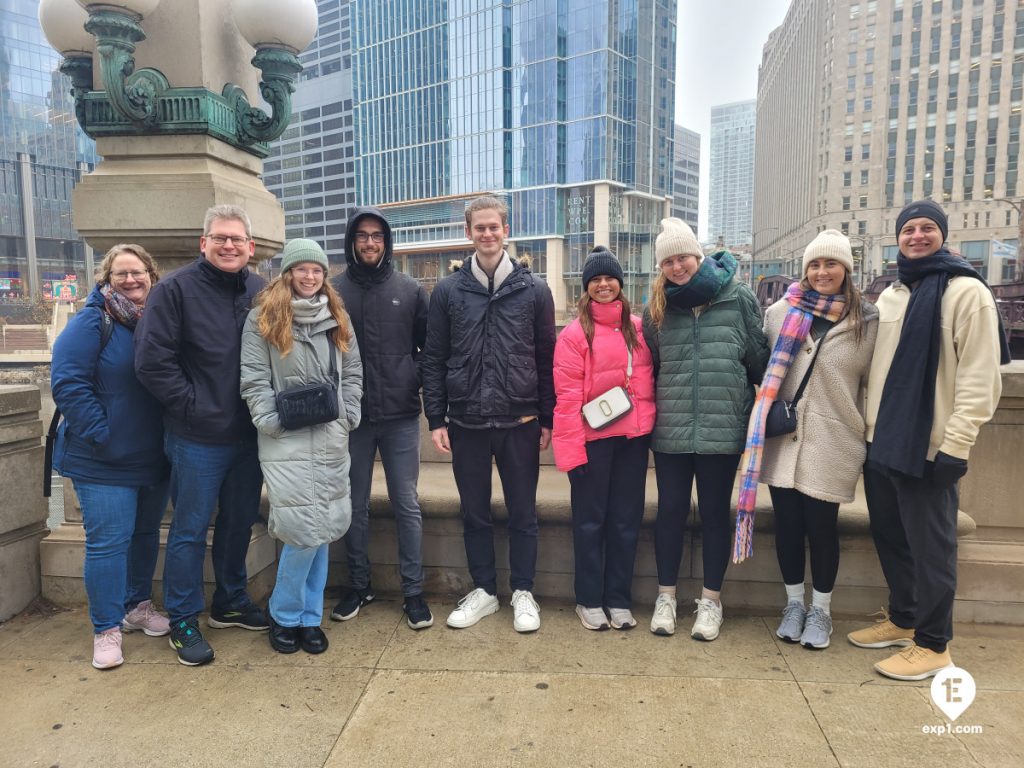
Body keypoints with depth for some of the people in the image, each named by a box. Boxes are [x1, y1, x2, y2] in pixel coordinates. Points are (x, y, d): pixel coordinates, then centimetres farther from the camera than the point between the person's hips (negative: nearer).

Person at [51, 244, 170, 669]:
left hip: (154, 458, 6)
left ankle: (138, 605, 34)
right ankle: (107, 629, 12)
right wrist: (100, 435, -20)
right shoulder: (91, 322, -10)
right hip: (105, 460, -6)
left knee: (146, 534, 16)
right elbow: (67, 383, -16)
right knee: (108, 542, -2)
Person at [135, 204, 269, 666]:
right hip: (198, 438, -5)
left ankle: (231, 602, 35)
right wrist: (193, 405, -13)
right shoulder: (176, 289, -9)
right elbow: (151, 360, -13)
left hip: (249, 436, 5)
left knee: (240, 523, 17)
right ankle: (183, 620, 23)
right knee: (190, 529, 6)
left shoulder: (261, 292, 4)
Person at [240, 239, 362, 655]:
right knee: (304, 530, -9)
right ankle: (283, 615, 15)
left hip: (331, 438, 5)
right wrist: (270, 422, -11)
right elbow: (253, 378, -5)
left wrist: (349, 416, 3)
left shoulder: (337, 317, 13)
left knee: (322, 529, 8)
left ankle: (309, 617, 23)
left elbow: (353, 372, 14)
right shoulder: (263, 317, 0)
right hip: (286, 441, -4)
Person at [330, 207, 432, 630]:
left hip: (401, 416, 0)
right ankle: (359, 585, 28)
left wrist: (424, 392, -1)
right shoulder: (333, 291, 1)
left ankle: (413, 591, 17)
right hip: (350, 417, 1)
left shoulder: (411, 290, 3)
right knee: (355, 505, 12)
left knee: (407, 505, 5)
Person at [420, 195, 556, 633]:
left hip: (520, 423, -1)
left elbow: (547, 360, 3)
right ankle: (483, 591, 29)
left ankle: (523, 593, 26)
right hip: (466, 423, 1)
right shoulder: (448, 291, 3)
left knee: (523, 513, 9)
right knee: (474, 513, 13)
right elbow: (432, 360, 4)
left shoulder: (534, 290, 1)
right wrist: (436, 419, -1)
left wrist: (548, 419, 0)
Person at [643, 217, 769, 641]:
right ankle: (666, 596, 26)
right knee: (671, 511, 9)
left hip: (723, 428, -1)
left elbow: (760, 359, 3)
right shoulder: (657, 308, 5)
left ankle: (711, 600, 26)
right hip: (670, 430, 2)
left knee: (715, 513, 10)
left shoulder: (739, 298, -2)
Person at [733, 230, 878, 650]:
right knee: (787, 523, 8)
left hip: (832, 441, -1)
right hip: (783, 437, 1)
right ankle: (794, 603, 28)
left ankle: (820, 611, 26)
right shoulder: (781, 311, 2)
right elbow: (763, 368, 9)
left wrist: (873, 432, 5)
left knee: (821, 525, 5)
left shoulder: (867, 320, 0)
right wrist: (762, 421, 7)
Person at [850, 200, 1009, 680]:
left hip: (929, 445, -7)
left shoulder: (966, 292, -8)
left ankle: (932, 644, 17)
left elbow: (979, 378, -14)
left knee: (930, 547, 3)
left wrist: (954, 444, -18)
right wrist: (870, 424, 13)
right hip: (881, 441, 7)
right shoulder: (890, 295, 14)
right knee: (890, 537, 16)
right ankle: (902, 620, 33)